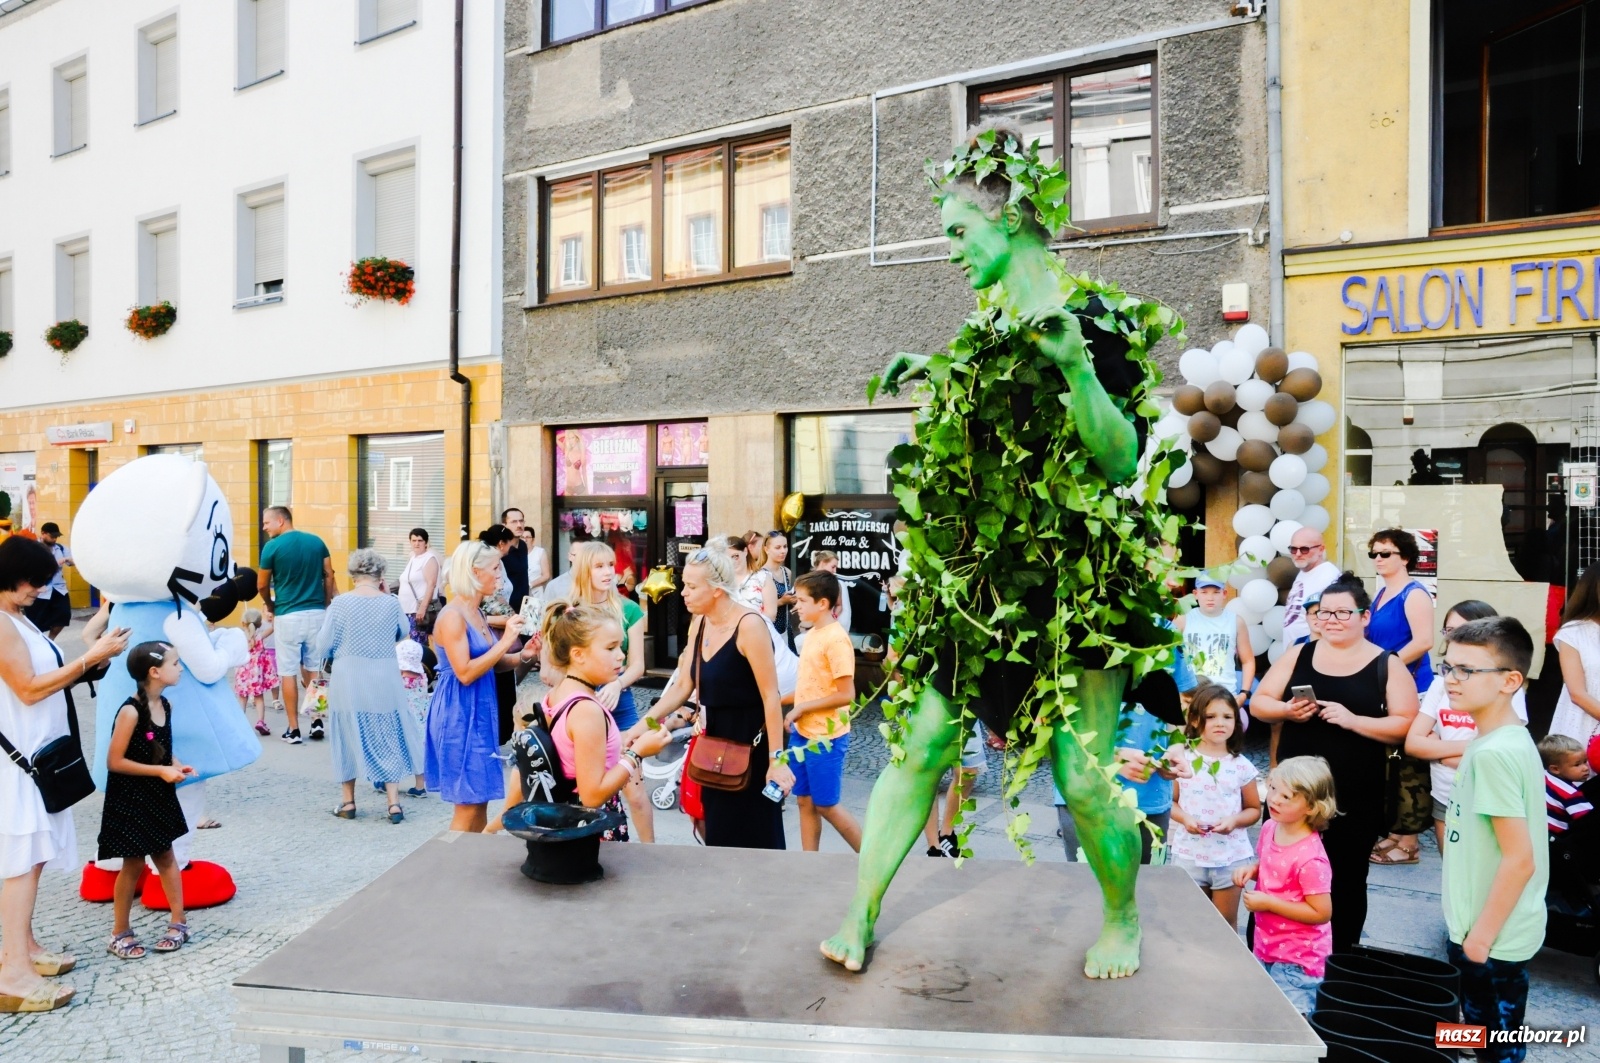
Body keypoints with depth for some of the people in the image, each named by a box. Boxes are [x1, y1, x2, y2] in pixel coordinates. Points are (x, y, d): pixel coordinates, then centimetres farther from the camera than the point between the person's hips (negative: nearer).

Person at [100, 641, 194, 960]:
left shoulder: (166, 705, 1)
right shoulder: (131, 711, -21)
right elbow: (114, 762, -20)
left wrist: (176, 765, -4)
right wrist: (161, 771, -22)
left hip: (158, 796, 7)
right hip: (130, 799, -7)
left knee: (165, 856, 13)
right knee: (134, 864, 2)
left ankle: (179, 922, 21)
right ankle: (120, 934, 18)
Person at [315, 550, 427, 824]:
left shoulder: (340, 603, -9)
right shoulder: (391, 603, -4)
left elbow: (324, 646, -5)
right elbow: (403, 632, 15)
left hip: (349, 682, -1)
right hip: (385, 683, 1)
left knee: (349, 738, 13)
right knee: (387, 740, 10)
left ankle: (348, 802, 21)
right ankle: (394, 803, 7)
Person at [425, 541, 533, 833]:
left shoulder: (476, 613, 11)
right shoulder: (452, 615, -16)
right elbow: (465, 673, -22)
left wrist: (522, 655, -1)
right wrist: (504, 642, -19)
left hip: (478, 712, 9)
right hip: (459, 714, -9)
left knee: (480, 799, 13)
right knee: (468, 804, -2)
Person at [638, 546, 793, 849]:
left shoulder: (749, 625, -21)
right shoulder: (699, 623, 3)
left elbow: (770, 697, -21)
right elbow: (682, 686, 7)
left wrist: (776, 760, -21)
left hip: (751, 744, -8)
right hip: (715, 742, 8)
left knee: (754, 840, 2)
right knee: (719, 835, 17)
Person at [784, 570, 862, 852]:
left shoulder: (835, 640, -19)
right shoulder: (812, 634, 8)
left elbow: (846, 694, -22)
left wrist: (800, 709, -18)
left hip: (825, 737, -8)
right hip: (802, 733, 8)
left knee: (826, 805, 3)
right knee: (805, 802, 13)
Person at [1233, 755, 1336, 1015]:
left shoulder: (1310, 858, -27)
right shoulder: (1270, 828, -3)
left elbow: (1322, 913, -24)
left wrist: (1269, 903, -24)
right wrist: (1251, 870, -4)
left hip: (1296, 961, -8)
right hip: (1266, 948, 8)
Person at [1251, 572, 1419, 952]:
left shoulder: (1387, 665, -2)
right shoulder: (1299, 654, 5)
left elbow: (1407, 727, -8)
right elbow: (1259, 703, 7)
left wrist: (1352, 720, -20)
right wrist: (1287, 710, -14)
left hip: (1355, 800, -2)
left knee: (1346, 881, 10)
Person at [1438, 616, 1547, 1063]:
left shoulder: (1493, 752, -25)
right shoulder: (1509, 739, 5)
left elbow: (1520, 859, -25)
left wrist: (1481, 935, -17)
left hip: (1493, 938, -9)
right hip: (1499, 930, 9)